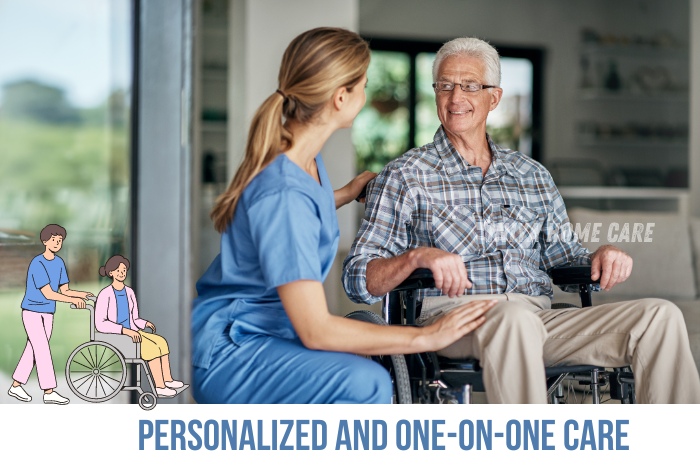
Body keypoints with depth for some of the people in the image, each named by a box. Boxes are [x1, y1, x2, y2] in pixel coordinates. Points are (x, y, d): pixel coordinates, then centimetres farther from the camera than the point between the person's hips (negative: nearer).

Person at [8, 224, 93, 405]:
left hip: (47, 314, 7)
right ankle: (49, 392, -9)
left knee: (33, 350, 10)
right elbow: (48, 294, -23)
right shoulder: (37, 264, -20)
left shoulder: (59, 263, 3)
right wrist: (74, 300, -25)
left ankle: (16, 385, 20)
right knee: (43, 350, -10)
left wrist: (80, 294, -15)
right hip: (32, 312, -7)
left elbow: (64, 291, 4)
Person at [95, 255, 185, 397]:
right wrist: (126, 330, -25)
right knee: (152, 346, -26)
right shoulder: (105, 294, -11)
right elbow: (100, 324, -19)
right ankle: (160, 387, -26)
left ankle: (167, 380, -17)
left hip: (131, 333, 7)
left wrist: (146, 323, -5)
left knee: (161, 341, -15)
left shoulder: (129, 293, 11)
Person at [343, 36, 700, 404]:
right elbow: (358, 280, 2)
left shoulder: (533, 176, 24)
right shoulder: (404, 176, 10)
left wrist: (600, 257, 1)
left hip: (540, 319, 5)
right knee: (515, 316, -40)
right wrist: (417, 256, -19)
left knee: (659, 316, -18)